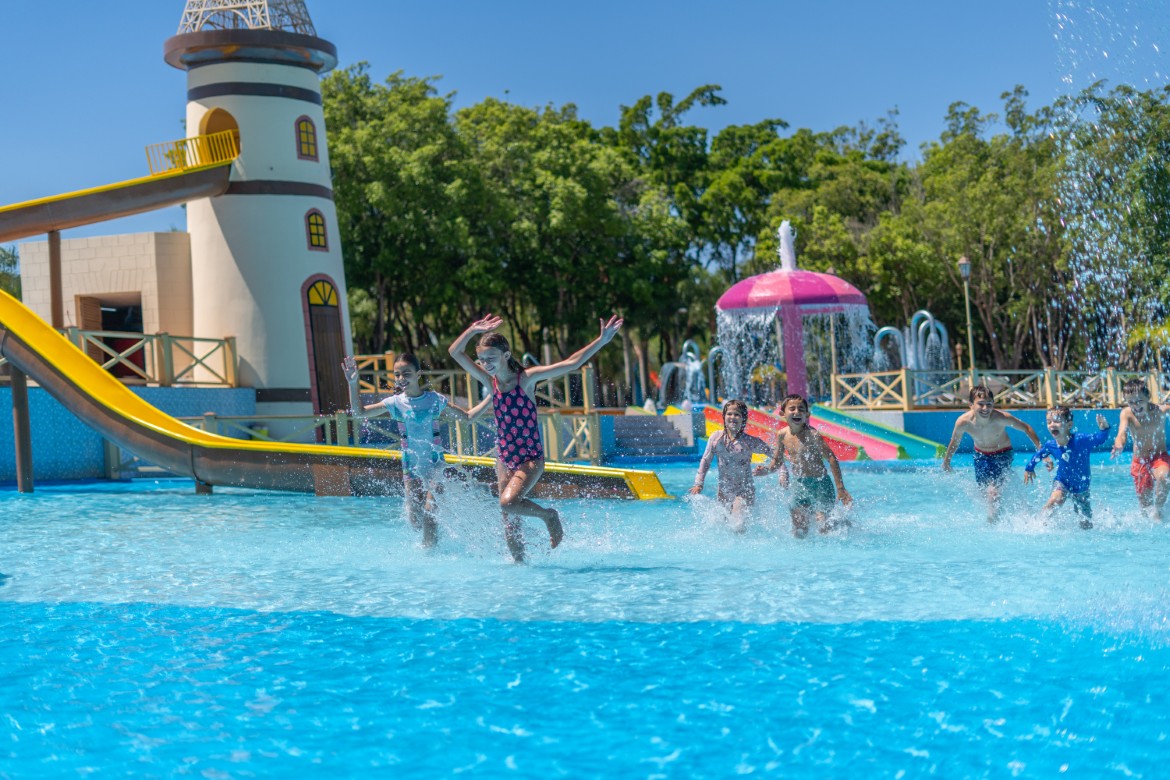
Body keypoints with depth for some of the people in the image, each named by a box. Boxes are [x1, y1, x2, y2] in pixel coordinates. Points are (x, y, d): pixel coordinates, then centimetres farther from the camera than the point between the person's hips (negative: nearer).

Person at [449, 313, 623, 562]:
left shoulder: (526, 378, -10)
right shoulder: (490, 381, 1)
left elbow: (570, 364, -14)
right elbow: (455, 352, -3)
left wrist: (602, 340, -19)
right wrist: (473, 330, -16)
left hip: (531, 458, -5)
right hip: (504, 458, 5)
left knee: (508, 503, -26)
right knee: (510, 522, 8)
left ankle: (548, 515, 0)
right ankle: (519, 563, 25)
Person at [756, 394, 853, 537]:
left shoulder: (812, 434, -18)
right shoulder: (782, 434, -1)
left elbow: (832, 459, -21)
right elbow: (777, 461, 13)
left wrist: (840, 489, -24)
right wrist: (766, 469, -9)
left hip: (821, 484, -5)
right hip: (800, 485, 5)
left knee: (823, 528, -6)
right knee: (799, 533, 1)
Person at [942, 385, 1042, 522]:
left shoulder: (1001, 418, -34)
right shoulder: (963, 422, -28)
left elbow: (1026, 429, -17)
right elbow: (954, 442, -5)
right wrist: (946, 462, 9)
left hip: (1002, 455, -3)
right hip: (981, 456, 3)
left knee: (993, 492, -18)